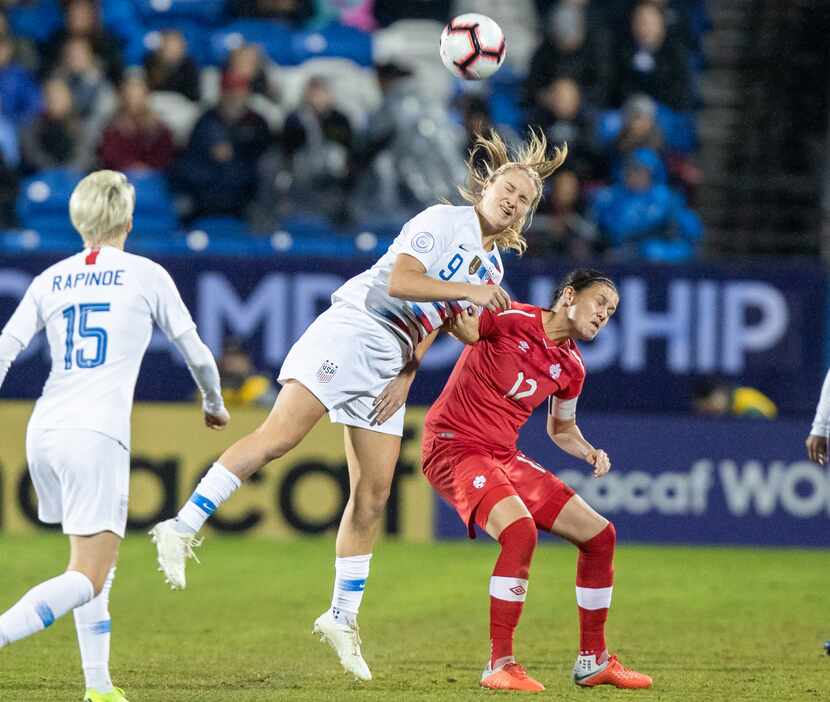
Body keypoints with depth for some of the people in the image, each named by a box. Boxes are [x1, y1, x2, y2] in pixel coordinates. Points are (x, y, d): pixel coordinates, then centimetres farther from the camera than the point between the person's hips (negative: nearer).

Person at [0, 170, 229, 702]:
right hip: (97, 437, -6)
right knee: (88, 579, -7)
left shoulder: (51, 280, 13)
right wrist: (214, 404, 30)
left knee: (100, 558, 22)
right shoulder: (146, 276, 3)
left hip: (43, 432, 6)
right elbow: (196, 352, 11)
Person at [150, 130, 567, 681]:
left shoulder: (492, 264, 17)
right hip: (350, 332, -8)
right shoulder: (442, 222, -6)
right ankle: (183, 528, -21)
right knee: (279, 437, -22)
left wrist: (408, 375, 10)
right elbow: (399, 282, -19)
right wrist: (468, 291, -24)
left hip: (389, 368, 8)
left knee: (373, 497, 4)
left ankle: (342, 618, 11)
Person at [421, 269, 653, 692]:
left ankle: (593, 661, 20)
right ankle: (500, 665, -25)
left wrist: (590, 453, 5)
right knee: (520, 530, -33)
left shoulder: (571, 368, 10)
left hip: (504, 456, 8)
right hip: (453, 446, -8)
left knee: (599, 535, 6)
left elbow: (561, 428, 25)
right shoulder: (510, 319, -13)